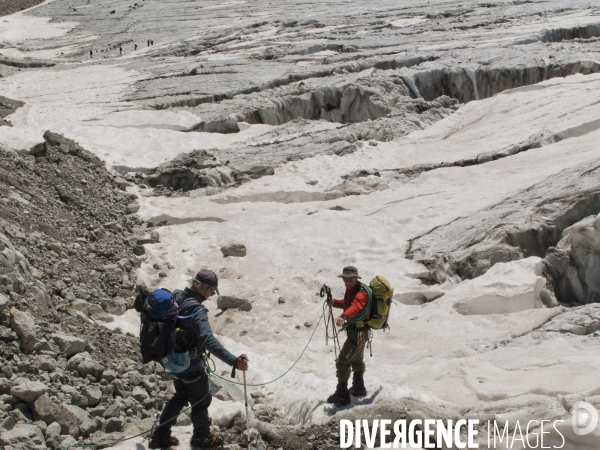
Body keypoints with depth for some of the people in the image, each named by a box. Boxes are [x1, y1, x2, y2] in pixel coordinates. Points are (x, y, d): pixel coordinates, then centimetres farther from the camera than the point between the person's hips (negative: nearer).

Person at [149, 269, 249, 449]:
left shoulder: (176, 297, -5)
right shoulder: (196, 311, -32)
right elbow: (208, 341, -43)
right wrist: (233, 360, -49)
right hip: (191, 366, -8)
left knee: (181, 397, 27)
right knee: (201, 401, 16)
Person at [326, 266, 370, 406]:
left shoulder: (360, 293, -23)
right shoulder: (351, 290, 7)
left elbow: (355, 306, -43)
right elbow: (348, 304, 21)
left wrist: (343, 316, -62)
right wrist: (335, 303, 1)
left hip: (358, 332, -11)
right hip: (357, 331, 11)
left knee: (342, 362, -11)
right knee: (357, 360, 25)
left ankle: (342, 394, -6)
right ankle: (358, 389, 42)